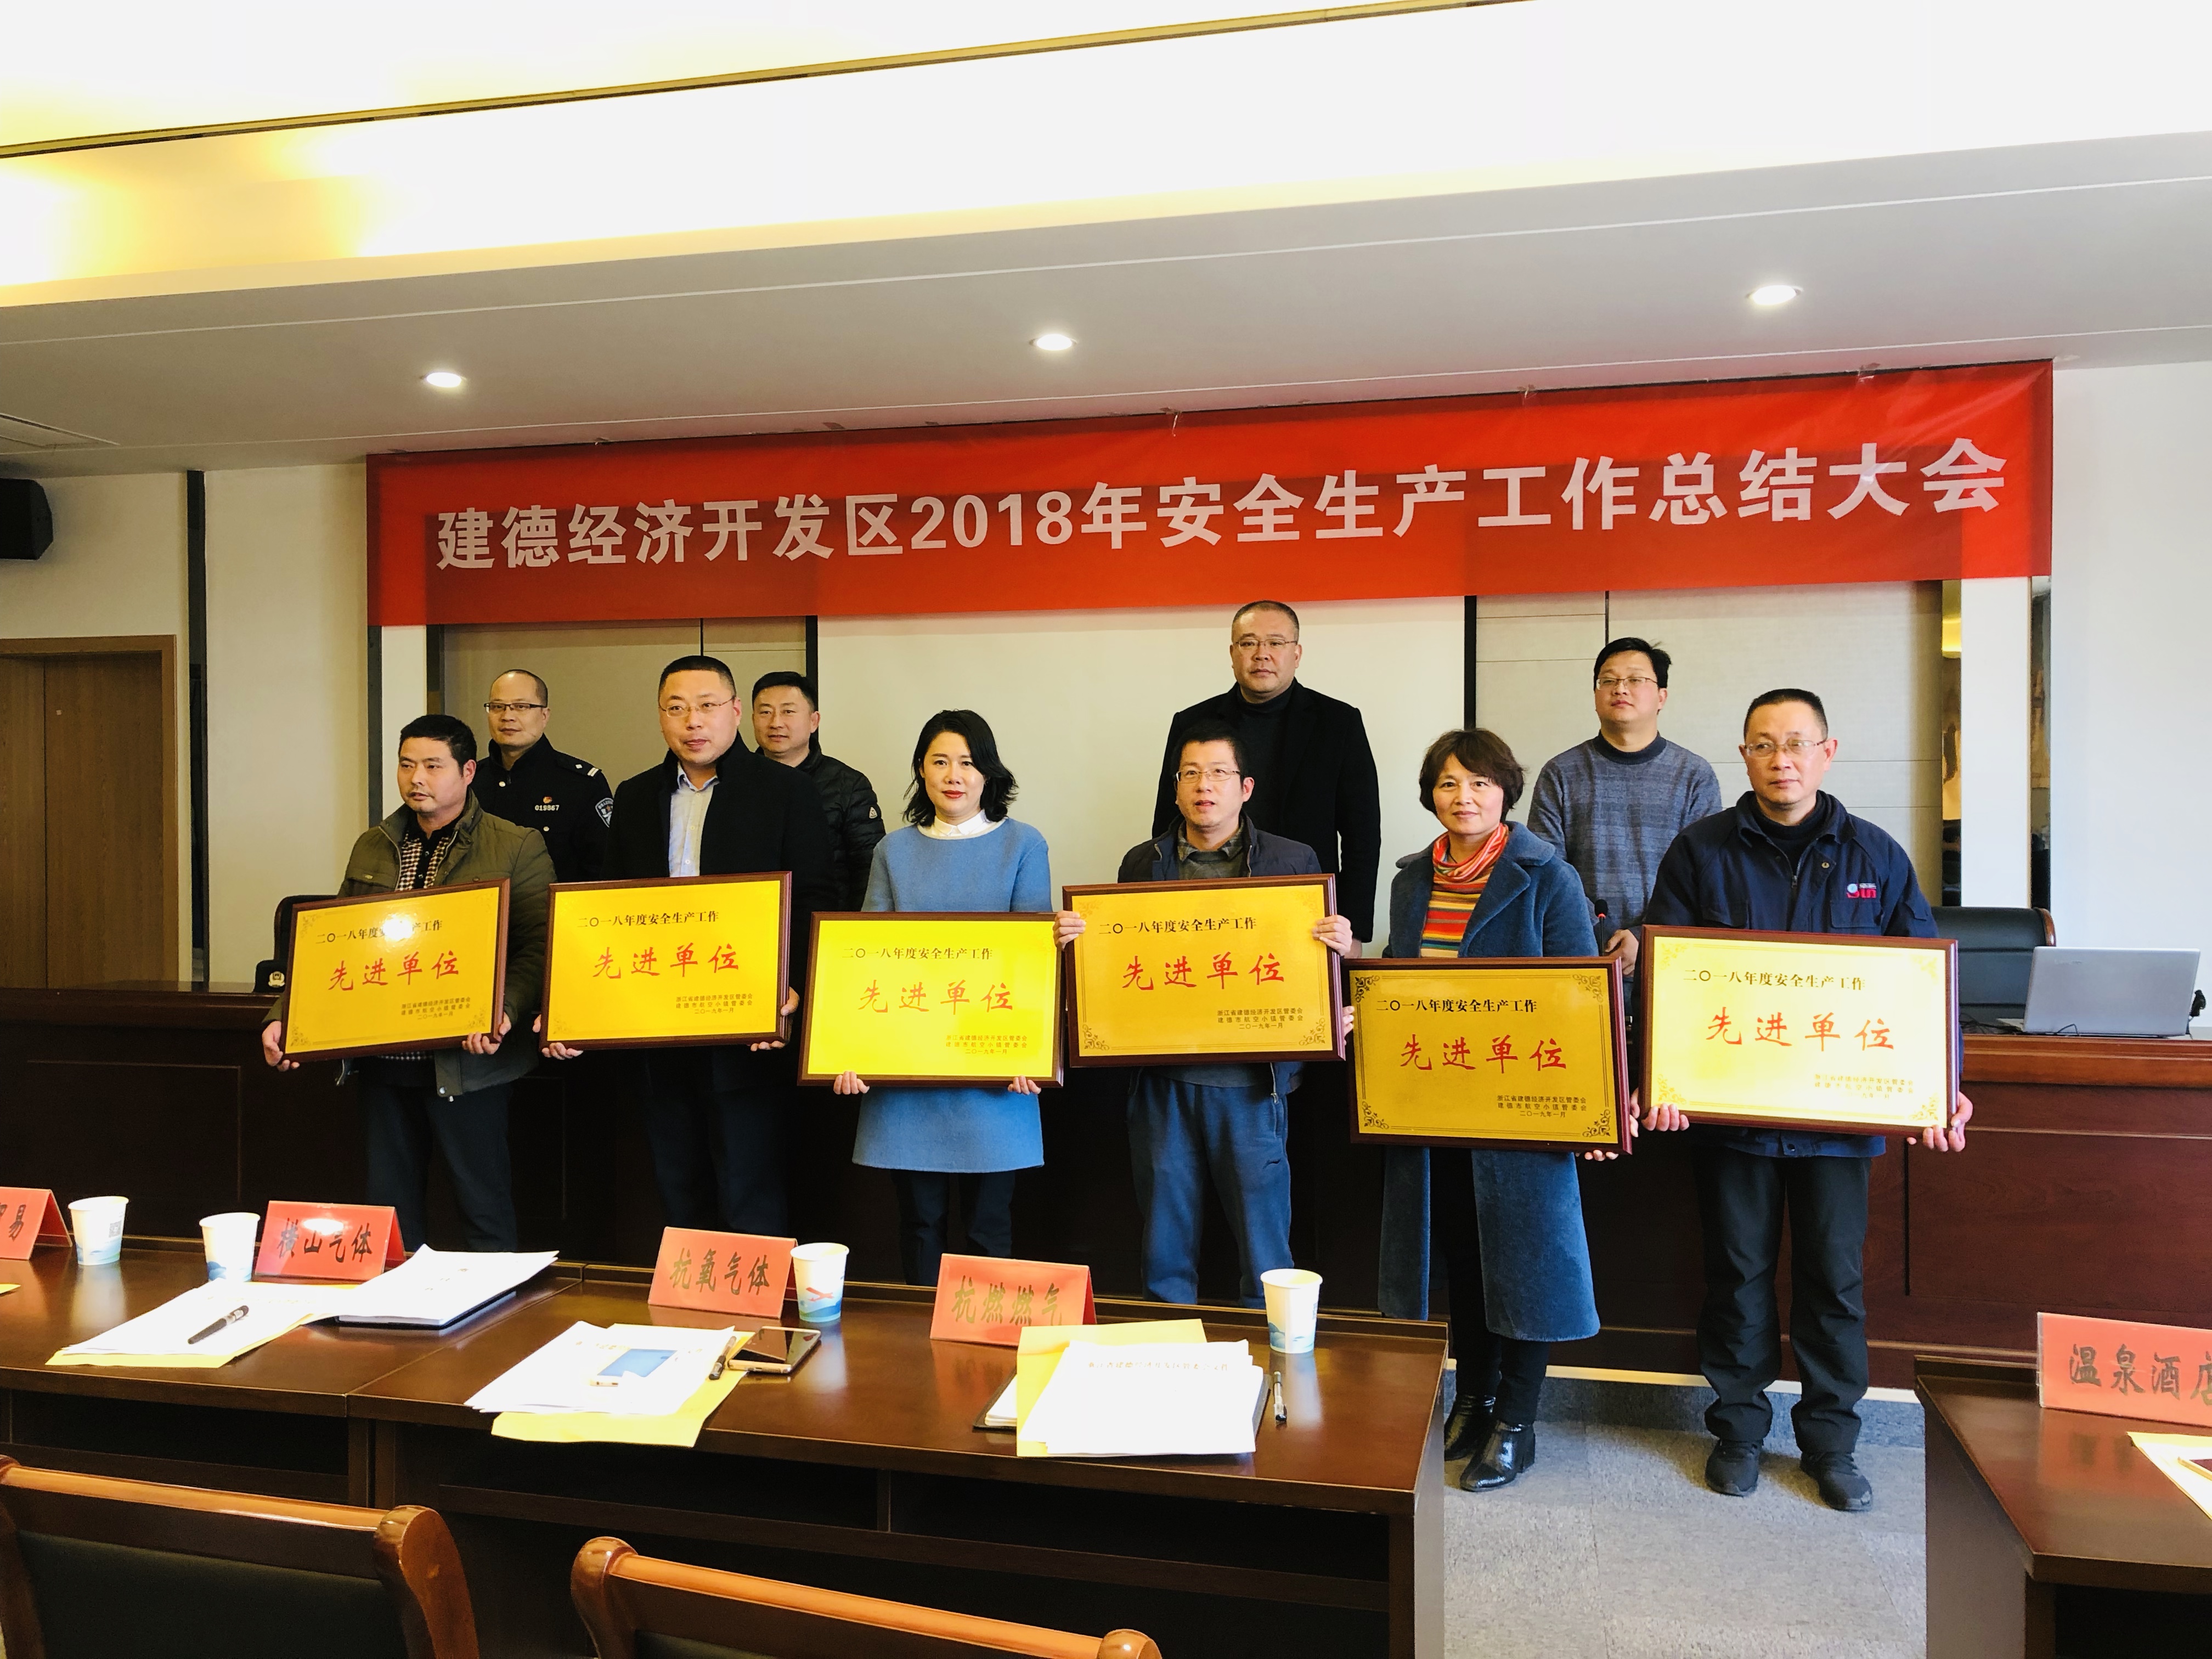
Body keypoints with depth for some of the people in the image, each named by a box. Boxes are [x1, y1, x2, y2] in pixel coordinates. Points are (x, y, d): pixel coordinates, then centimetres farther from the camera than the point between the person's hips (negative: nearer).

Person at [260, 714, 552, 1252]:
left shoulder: (518, 850, -5)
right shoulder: (370, 849, 14)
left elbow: (537, 948, -13)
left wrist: (504, 1012, -29)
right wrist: (284, 1016, 4)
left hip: (464, 1062, -5)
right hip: (382, 1063, 6)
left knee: (484, 1208, 3)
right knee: (391, 1209, 14)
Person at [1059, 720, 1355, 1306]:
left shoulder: (1293, 861, 3)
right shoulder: (1142, 863, 10)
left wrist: (1341, 946, -17)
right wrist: (1077, 937, -6)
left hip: (1251, 1081, -2)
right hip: (1163, 1079, 2)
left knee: (1264, 1255, 5)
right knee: (1165, 1252, 13)